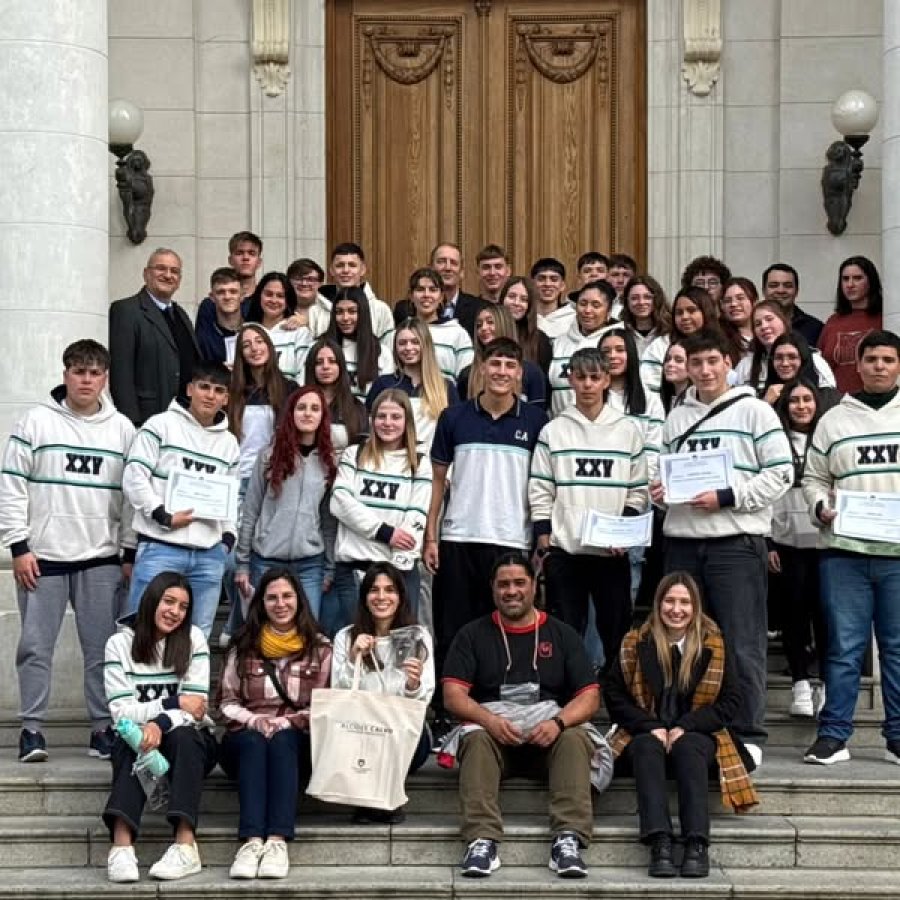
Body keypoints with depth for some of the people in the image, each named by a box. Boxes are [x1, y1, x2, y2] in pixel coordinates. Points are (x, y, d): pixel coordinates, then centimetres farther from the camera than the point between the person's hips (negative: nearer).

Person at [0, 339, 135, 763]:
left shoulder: (122, 429, 7)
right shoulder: (36, 421, 0)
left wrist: (131, 553, 5)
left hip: (101, 557, 2)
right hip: (43, 554, -1)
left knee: (102, 647, 3)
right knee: (36, 645, 0)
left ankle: (103, 727, 11)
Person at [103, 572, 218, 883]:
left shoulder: (193, 639, -2)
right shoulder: (120, 643, -2)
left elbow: (196, 707, -10)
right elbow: (122, 712, -9)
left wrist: (160, 724, -29)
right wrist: (173, 703, -19)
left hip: (191, 742, 0)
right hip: (137, 741, 0)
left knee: (182, 736, -34)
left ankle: (186, 845, -46)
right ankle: (122, 844, -49)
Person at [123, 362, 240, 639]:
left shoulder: (229, 443, 19)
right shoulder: (161, 425, 2)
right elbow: (134, 478, -5)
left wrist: (228, 536, 9)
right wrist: (165, 516, -11)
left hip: (209, 554, 5)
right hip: (160, 547, -5)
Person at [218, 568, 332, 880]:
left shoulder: (320, 647, 10)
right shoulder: (244, 647, 12)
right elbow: (227, 703, 10)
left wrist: (286, 722, -13)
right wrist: (253, 720, -11)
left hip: (297, 740, -1)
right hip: (245, 737, 1)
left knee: (282, 741, -35)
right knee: (253, 742, -34)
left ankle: (277, 842, -49)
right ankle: (252, 841, -50)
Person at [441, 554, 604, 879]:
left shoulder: (561, 634, 15)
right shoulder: (473, 635, 14)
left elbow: (590, 697, 6)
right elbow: (453, 695, 2)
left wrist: (558, 722, -16)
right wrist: (489, 720, -19)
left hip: (548, 734, 1)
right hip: (491, 726, 0)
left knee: (575, 738, -31)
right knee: (477, 738, -33)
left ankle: (569, 839, -43)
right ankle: (482, 841, -46)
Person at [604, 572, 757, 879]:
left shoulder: (715, 645, 4)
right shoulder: (636, 644, 6)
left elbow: (730, 701, 0)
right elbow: (613, 695, 3)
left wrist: (685, 727, -13)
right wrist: (651, 727, -12)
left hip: (696, 736, -1)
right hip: (645, 735, 1)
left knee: (688, 748, -34)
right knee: (647, 747, -34)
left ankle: (697, 845, -47)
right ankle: (659, 844, -50)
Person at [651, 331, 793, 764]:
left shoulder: (753, 411, -1)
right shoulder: (676, 417, 16)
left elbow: (781, 473, -6)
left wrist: (726, 498, -14)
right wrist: (660, 492, 2)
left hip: (736, 539, -5)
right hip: (682, 541, 5)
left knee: (742, 645, -4)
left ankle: (747, 735, 3)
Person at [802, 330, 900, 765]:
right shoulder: (833, 419, 11)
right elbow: (813, 478, 14)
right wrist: (821, 508, -5)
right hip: (845, 550, 0)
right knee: (844, 647, 1)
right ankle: (833, 735, 5)